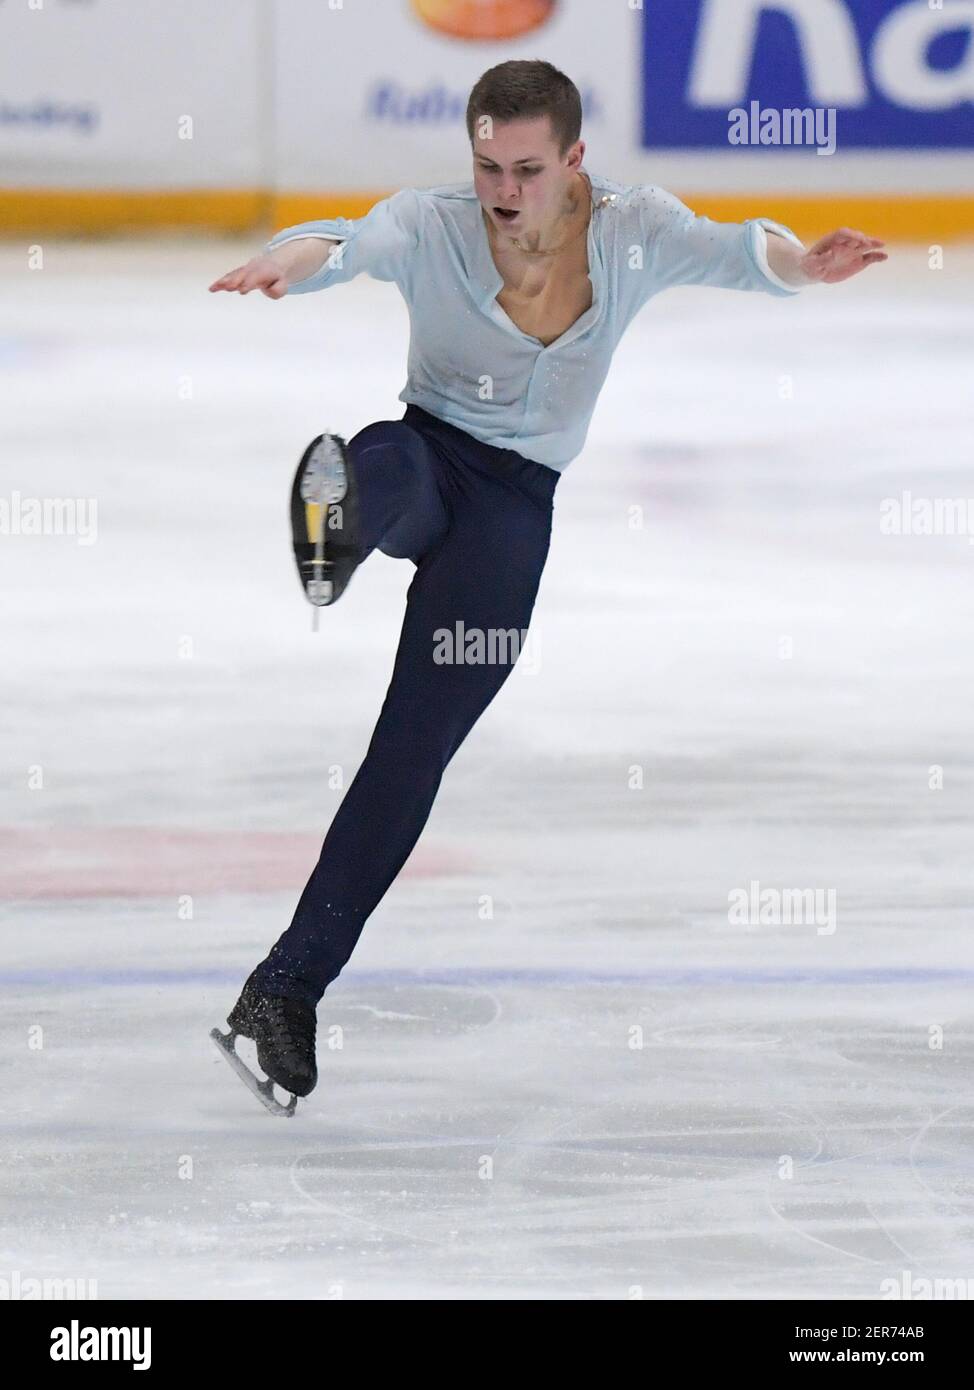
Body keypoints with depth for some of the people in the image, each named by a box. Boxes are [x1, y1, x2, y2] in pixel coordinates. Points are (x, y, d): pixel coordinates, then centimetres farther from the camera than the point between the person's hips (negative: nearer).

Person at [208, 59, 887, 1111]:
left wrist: (798, 264, -42)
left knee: (420, 741, -10)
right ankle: (334, 526, -74)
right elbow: (352, 243, -31)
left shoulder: (631, 230, -4)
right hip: (426, 453, 0)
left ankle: (290, 985, -10)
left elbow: (730, 251, -18)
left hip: (518, 500, 0)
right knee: (391, 460, -38)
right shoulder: (432, 226, -12)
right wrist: (289, 260, -55)